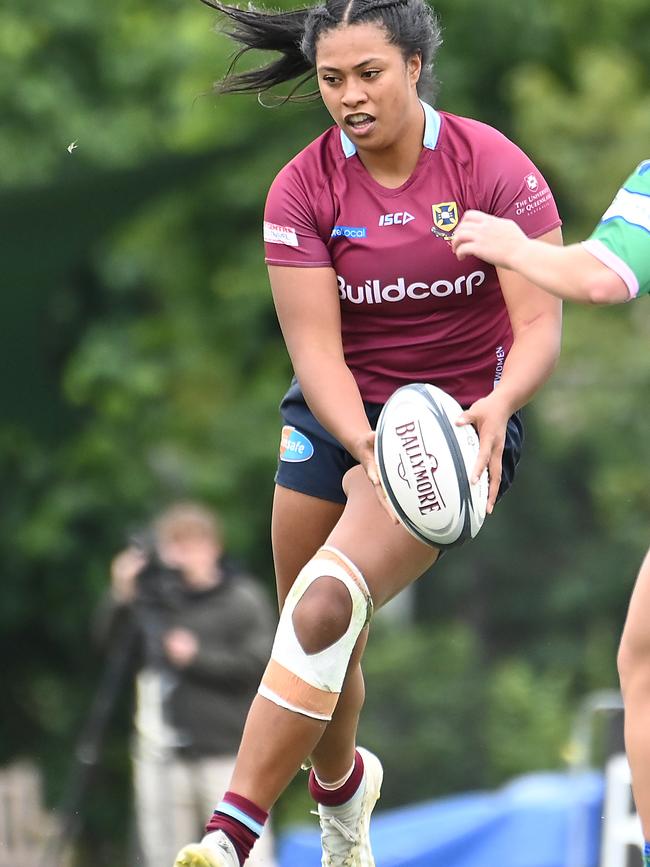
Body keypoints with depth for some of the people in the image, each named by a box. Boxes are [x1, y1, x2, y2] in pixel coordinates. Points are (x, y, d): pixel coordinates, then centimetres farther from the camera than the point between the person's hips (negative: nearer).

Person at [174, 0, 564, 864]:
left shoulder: (494, 168, -13)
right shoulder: (303, 189, -8)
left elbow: (541, 322, -14)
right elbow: (315, 345, -14)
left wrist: (499, 405, -35)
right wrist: (366, 447, -32)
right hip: (338, 417, 4)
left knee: (325, 607, -25)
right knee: (317, 638, 9)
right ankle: (342, 781, 44)